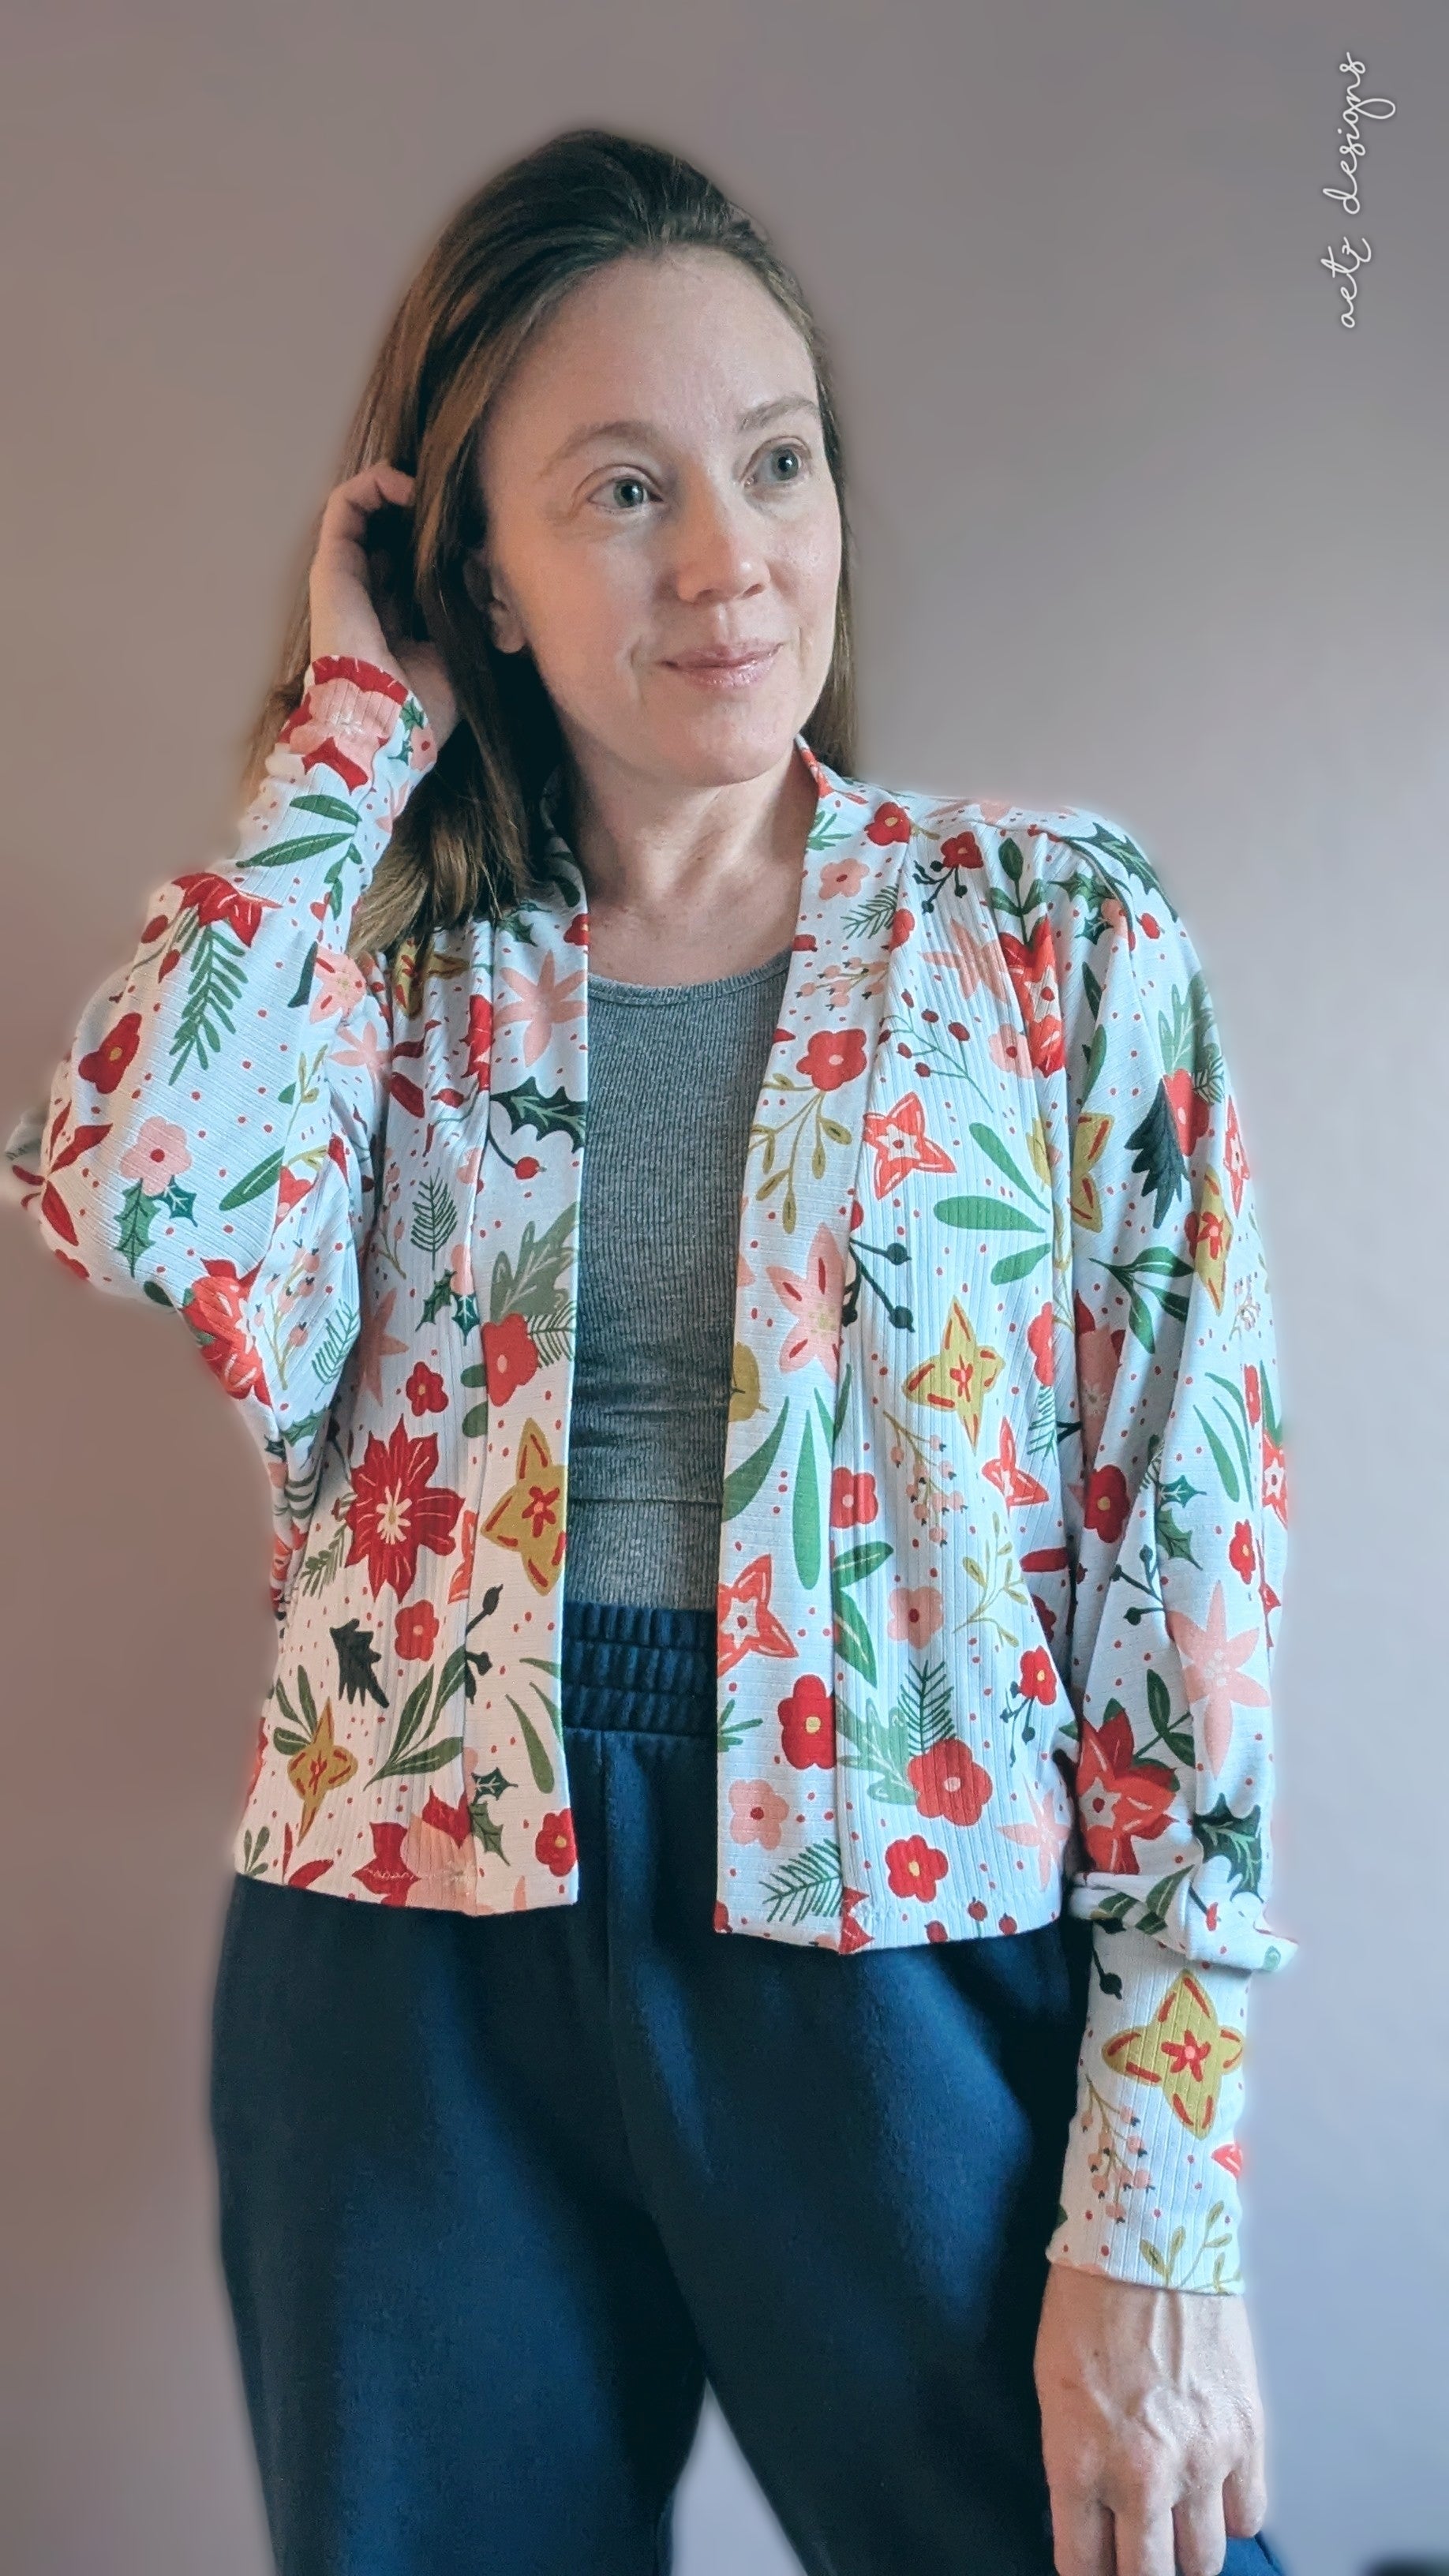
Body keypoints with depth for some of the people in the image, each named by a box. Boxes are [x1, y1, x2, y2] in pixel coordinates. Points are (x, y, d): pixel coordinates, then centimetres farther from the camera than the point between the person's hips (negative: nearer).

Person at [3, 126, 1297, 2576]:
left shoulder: (1056, 924, -2)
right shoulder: (374, 952, 3)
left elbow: (1192, 1539, -6)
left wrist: (1159, 2218, -10)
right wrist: (350, 732, -7)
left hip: (915, 1967, -1)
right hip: (414, 1975, 2)